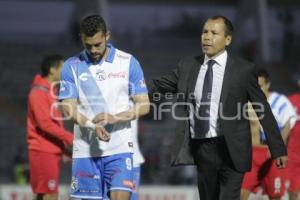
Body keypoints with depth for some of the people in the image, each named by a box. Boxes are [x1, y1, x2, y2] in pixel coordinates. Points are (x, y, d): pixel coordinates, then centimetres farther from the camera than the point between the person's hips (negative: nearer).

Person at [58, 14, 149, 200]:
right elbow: (69, 108, -4)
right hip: (85, 150, 1)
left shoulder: (129, 63, 2)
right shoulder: (72, 66, 3)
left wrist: (114, 118, -17)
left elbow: (144, 105, 1)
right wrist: (93, 127, -22)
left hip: (119, 148, -1)